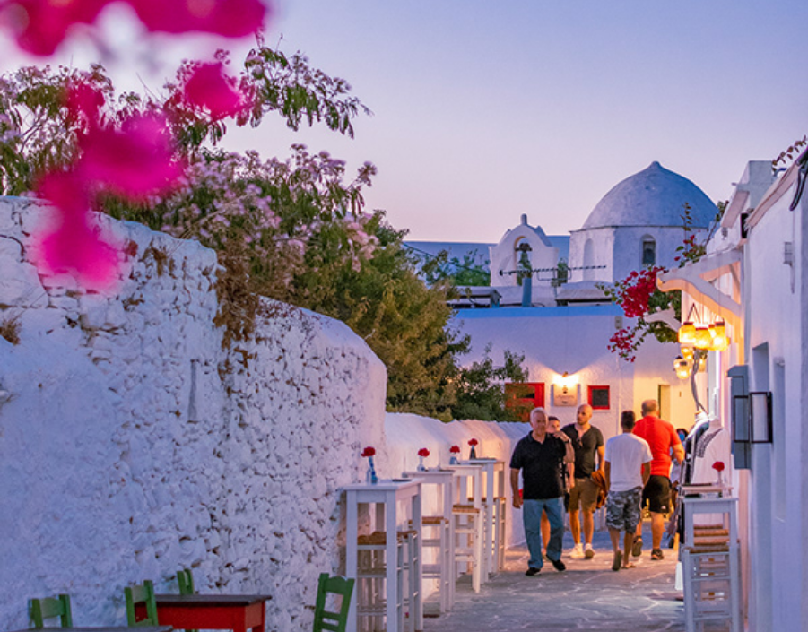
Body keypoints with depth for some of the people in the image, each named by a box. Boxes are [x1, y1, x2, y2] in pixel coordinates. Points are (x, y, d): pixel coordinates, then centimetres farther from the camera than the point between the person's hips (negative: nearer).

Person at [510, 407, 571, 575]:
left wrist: (567, 442, -6)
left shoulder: (555, 441, 6)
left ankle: (554, 555, 28)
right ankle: (535, 563, 11)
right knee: (532, 530, 0)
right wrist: (516, 495, -2)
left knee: (558, 527, 2)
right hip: (531, 496, -1)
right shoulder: (523, 444, 1)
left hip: (553, 494, 1)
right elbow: (514, 470, 2)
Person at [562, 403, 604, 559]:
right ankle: (577, 546, 15)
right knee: (572, 512, 5)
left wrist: (601, 472, -2)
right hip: (570, 477, 2)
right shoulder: (566, 431, 3)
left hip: (588, 479, -2)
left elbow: (601, 456, 9)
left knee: (588, 512, -10)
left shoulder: (596, 434, 1)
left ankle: (588, 546, -13)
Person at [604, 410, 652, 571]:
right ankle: (626, 560, 16)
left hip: (616, 489, -1)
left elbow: (606, 468, 1)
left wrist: (608, 487, 12)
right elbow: (647, 469, 3)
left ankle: (616, 549, -21)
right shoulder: (642, 443, -2)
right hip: (634, 488, 1)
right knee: (631, 526, 11)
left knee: (613, 523, 6)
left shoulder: (612, 442, -5)